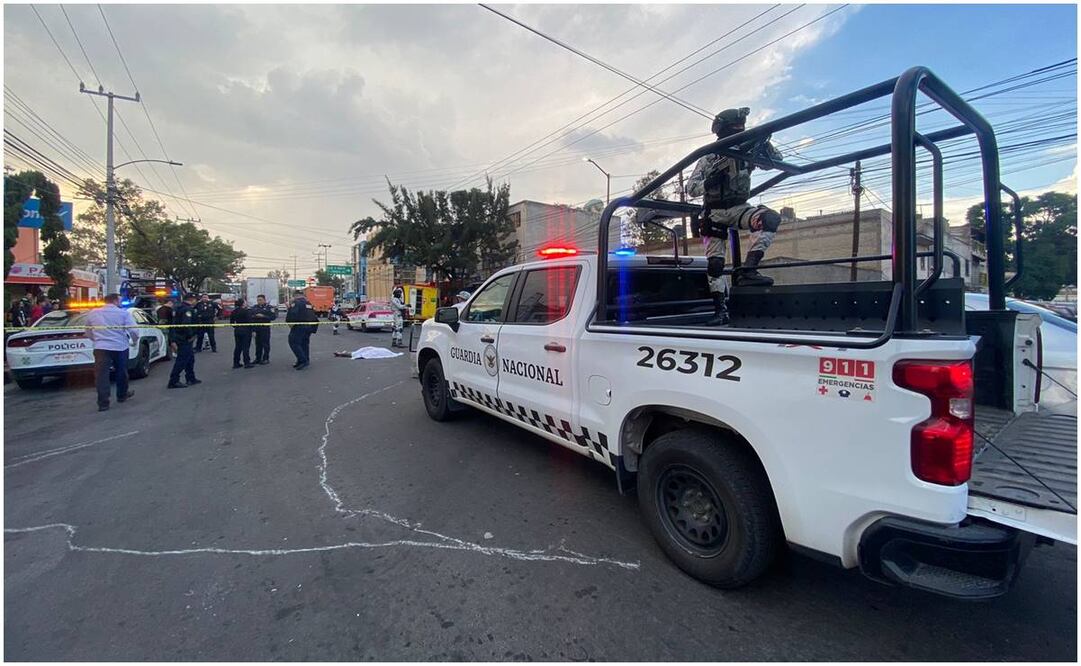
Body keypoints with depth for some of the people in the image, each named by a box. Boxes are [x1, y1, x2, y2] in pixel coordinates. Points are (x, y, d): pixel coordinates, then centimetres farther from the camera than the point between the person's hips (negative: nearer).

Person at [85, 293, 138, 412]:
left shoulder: (92, 313, 7)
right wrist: (134, 341, 9)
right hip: (120, 347, -1)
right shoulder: (124, 313, -5)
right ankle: (122, 396, 32)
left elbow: (88, 333, 17)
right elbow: (133, 330, -11)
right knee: (121, 372, 16)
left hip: (100, 348, 2)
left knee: (101, 375, 0)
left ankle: (103, 403, -4)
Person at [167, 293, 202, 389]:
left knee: (190, 358, 18)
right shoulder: (188, 309, -16)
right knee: (182, 360, -6)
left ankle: (191, 379, 25)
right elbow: (186, 324, -30)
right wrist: (190, 335, -19)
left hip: (177, 337, 11)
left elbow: (174, 323, 19)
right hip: (184, 339, -11)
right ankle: (173, 382, -3)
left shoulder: (179, 308, 16)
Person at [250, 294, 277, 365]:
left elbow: (273, 317, -12)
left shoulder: (269, 307, -2)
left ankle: (266, 359, 6)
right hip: (256, 328, 5)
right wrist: (254, 316, -3)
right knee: (258, 344, 10)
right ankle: (258, 359, 19)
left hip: (265, 328, -5)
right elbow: (250, 315, 16)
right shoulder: (254, 307, 13)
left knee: (265, 344, -2)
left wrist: (263, 316, -18)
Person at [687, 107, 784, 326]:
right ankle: (721, 309, 2)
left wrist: (765, 144, -11)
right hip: (715, 213, -2)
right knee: (714, 261, -6)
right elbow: (691, 188, -9)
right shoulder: (709, 158, -4)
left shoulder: (746, 152, 4)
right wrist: (710, 181, -29)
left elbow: (777, 162, 8)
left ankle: (747, 270, -33)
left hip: (739, 208, 2)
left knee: (771, 218, -28)